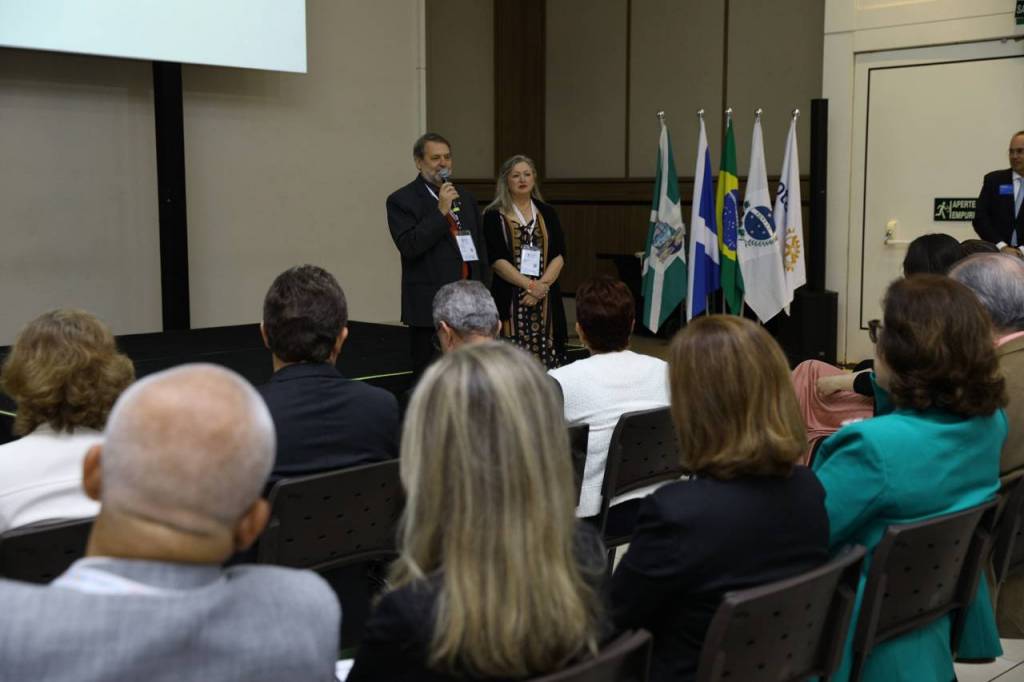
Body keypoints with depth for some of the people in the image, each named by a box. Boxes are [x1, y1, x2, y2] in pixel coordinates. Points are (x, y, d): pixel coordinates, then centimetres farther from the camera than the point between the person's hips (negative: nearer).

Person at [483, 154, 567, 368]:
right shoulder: (494, 216, 2)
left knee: (546, 364, -3)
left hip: (546, 298, 3)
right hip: (509, 299, -3)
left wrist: (542, 284, -11)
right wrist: (529, 285, -14)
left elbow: (559, 255, 5)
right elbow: (496, 259, -6)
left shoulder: (547, 213, 12)